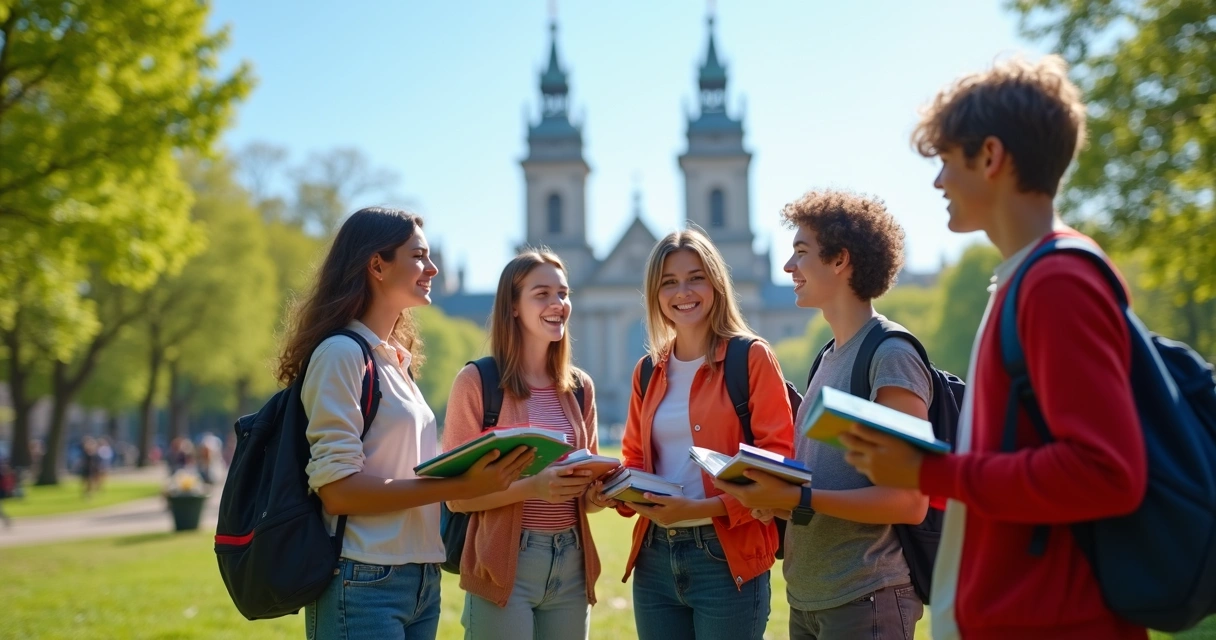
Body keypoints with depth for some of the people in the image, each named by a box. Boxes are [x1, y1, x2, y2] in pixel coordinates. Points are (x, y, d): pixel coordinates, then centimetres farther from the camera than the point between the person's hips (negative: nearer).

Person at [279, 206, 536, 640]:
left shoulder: (396, 360, 15)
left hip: (421, 579, 9)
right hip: (364, 584, -8)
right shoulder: (342, 353, -12)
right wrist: (459, 487, -23)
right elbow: (337, 488, -19)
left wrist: (476, 473, 1)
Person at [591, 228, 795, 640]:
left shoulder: (752, 357, -5)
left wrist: (704, 508, -21)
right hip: (654, 557, 5)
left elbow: (776, 461, -10)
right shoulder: (648, 371, 12)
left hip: (727, 558, -5)